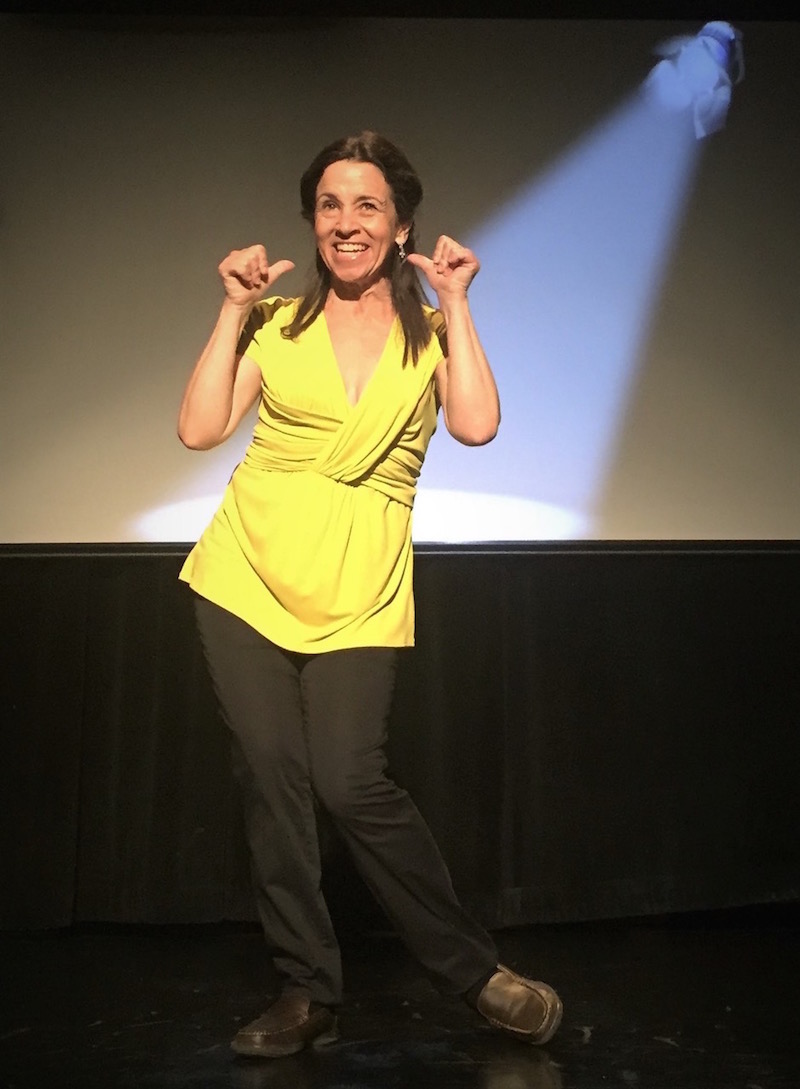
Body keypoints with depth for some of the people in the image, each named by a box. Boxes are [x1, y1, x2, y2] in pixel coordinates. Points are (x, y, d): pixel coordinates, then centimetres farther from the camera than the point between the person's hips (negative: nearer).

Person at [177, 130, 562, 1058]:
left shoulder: (433, 330, 8)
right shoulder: (278, 323, 10)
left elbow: (477, 426, -11)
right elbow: (199, 429, -1)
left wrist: (454, 305, -3)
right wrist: (233, 309, 0)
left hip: (357, 587, -2)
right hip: (247, 569, 2)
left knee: (351, 783, -10)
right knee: (271, 779, 2)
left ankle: (473, 971, 10)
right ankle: (306, 993, 19)